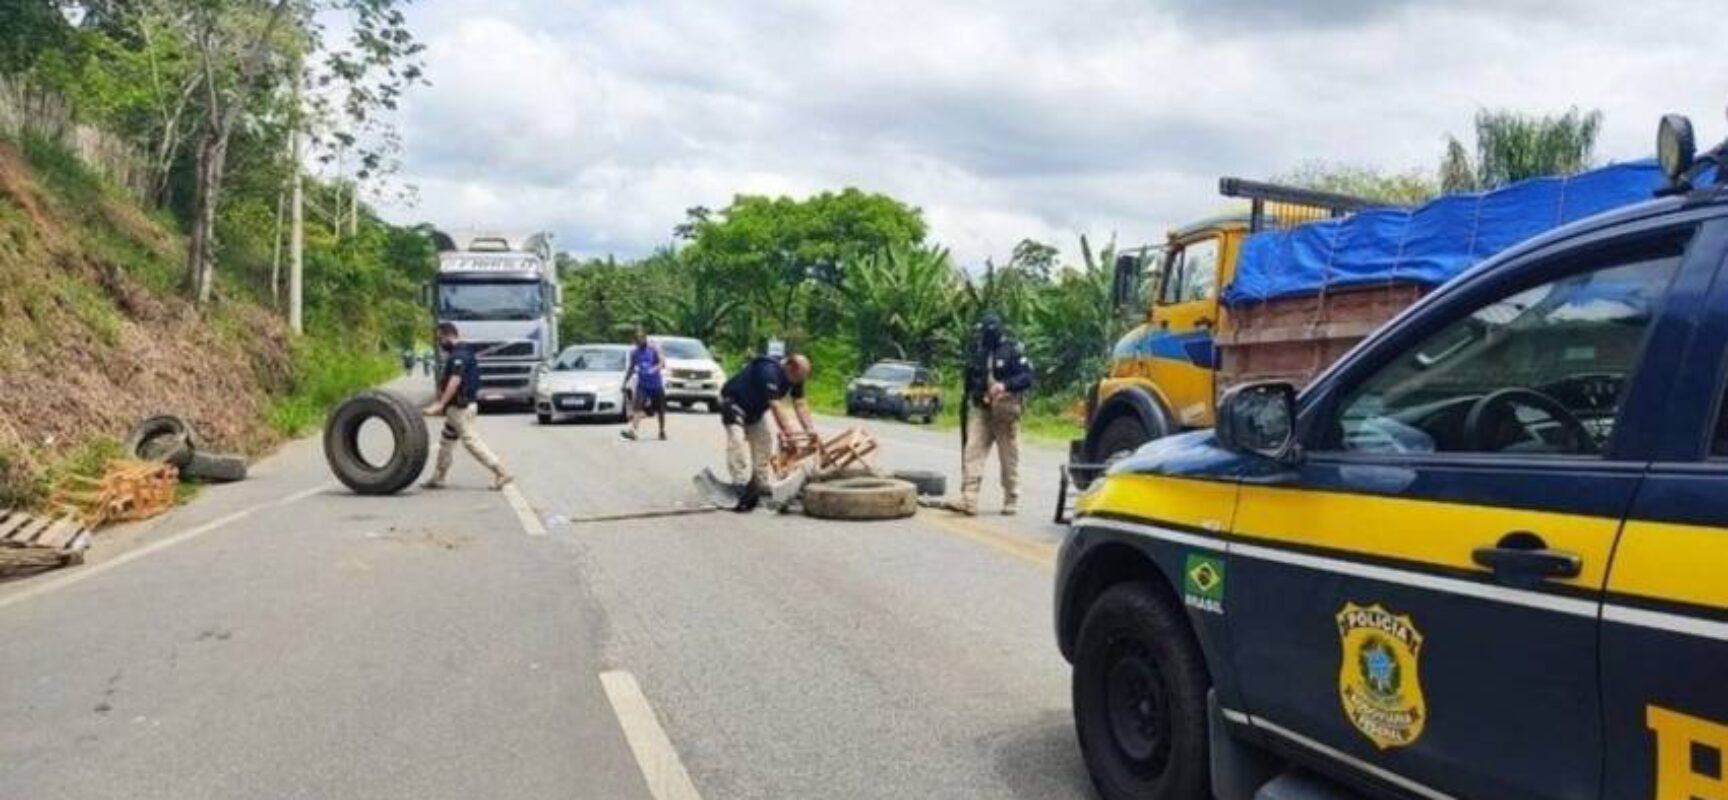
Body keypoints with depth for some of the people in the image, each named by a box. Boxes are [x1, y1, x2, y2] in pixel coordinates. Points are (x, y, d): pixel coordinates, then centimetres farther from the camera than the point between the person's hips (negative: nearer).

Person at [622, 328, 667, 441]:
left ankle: (662, 432, 29)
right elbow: (631, 368, 15)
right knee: (637, 407, -18)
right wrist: (625, 382, 13)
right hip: (642, 384, 2)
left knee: (660, 410, 10)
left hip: (656, 384, -2)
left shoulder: (653, 348, -9)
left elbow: (662, 363, -18)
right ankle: (631, 430, -28)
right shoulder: (634, 351, 3)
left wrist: (655, 369, -38)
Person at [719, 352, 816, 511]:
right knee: (738, 441, -24)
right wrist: (789, 434, -40)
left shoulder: (795, 378, -10)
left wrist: (810, 430, -23)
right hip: (733, 403, -9)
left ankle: (762, 486, 16)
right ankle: (741, 489, -31)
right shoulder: (769, 372, -37)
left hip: (755, 409, 9)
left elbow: (800, 404, -11)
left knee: (763, 444, 7)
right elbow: (775, 406, -40)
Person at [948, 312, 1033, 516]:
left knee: (1009, 457, 5)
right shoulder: (975, 350, 9)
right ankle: (968, 500, -14)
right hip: (980, 410, 4)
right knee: (972, 453, -9)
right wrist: (968, 400, 20)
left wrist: (1005, 385, -25)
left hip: (1004, 411, -4)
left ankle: (1011, 501, 16)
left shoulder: (1012, 349, -5)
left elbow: (1027, 376, -11)